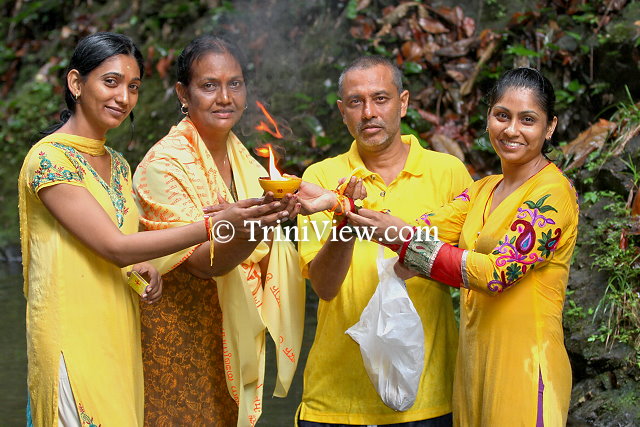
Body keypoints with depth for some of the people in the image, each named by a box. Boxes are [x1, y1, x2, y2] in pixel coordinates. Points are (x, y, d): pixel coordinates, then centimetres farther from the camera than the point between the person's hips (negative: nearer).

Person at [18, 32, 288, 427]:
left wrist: (143, 269, -2)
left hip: (119, 333, 8)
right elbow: (114, 247, -19)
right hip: (72, 334, -7)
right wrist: (215, 225, -25)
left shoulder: (118, 165, 14)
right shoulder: (49, 158, -11)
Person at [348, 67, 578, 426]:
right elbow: (427, 229, -1)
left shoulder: (553, 192, -12)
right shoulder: (484, 190, 13)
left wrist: (404, 239, -25)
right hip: (474, 363, 7)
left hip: (524, 368, -7)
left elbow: (497, 273, -22)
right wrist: (346, 207, -16)